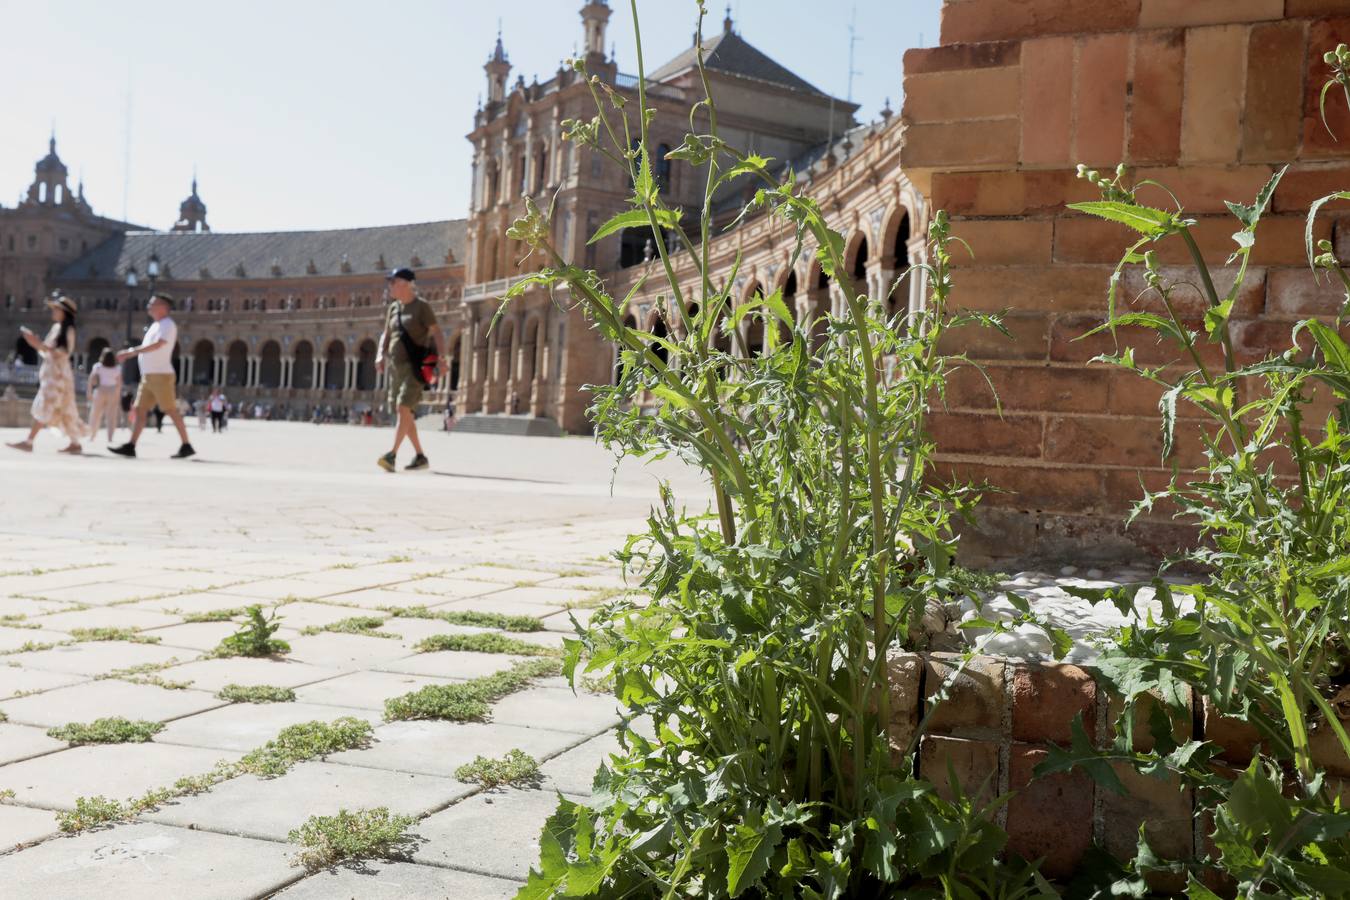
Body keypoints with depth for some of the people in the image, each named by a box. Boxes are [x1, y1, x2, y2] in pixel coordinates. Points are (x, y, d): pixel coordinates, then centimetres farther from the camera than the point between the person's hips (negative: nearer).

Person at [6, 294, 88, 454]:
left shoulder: (68, 330, -9)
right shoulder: (55, 328, 15)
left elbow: (62, 354, -19)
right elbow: (47, 351, 17)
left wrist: (40, 345, -23)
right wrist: (36, 343, 0)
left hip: (59, 373, -9)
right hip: (49, 371, 9)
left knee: (44, 406, -12)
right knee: (63, 410, 10)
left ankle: (29, 441, -16)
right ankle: (75, 443, 16)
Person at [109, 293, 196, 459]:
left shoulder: (168, 325, -9)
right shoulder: (156, 325, 20)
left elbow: (157, 345, -22)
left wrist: (131, 352, -23)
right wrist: (129, 353, 14)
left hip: (161, 375, -9)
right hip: (148, 376, 9)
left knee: (172, 411, -8)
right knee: (140, 410, 3)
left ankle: (186, 446, -4)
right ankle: (130, 446, 2)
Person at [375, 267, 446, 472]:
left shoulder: (421, 307, -4)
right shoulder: (393, 308, 15)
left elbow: (437, 333, -10)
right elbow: (386, 335, 17)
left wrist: (442, 359, -23)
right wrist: (380, 355, -1)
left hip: (415, 365, -7)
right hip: (396, 365, 7)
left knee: (403, 408, -19)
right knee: (404, 413, 8)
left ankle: (392, 455, -25)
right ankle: (420, 457, 17)